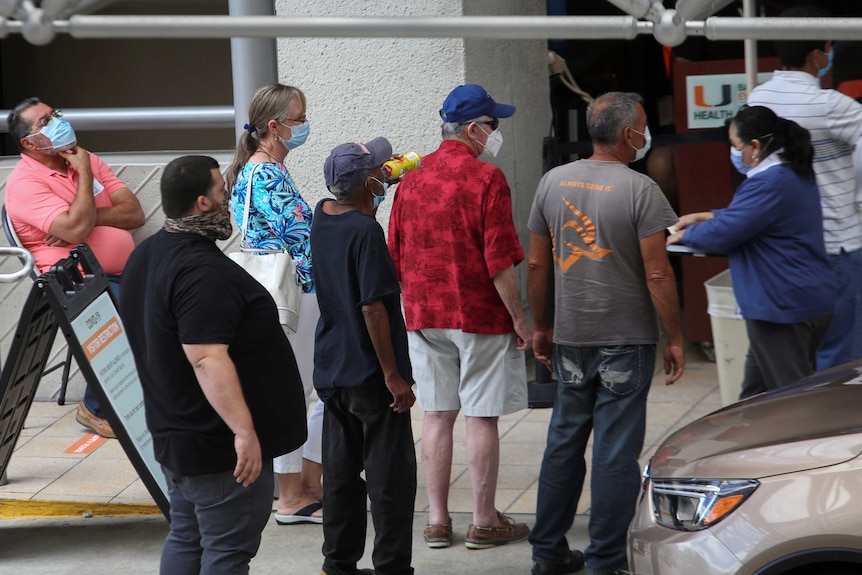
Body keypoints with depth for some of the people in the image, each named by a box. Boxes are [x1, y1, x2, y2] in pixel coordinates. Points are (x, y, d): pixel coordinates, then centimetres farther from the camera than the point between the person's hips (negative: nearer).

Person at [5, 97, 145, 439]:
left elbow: (135, 214, 5)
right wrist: (84, 175, -11)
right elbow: (77, 230, -22)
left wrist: (91, 216, -12)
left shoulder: (86, 160, 13)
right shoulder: (25, 182, -8)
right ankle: (96, 409, -10)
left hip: (125, 272, 7)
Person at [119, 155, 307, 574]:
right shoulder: (203, 271, -23)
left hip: (175, 435, 10)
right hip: (219, 445, -10)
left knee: (185, 541, 17)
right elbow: (208, 358, -31)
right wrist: (244, 429, -31)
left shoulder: (146, 255, 9)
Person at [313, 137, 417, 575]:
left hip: (331, 371, 8)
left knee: (341, 472, 16)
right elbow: (373, 308, -23)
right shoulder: (365, 231, -21)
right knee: (391, 477, 1)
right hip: (370, 374, -8)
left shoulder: (321, 217, 3)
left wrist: (381, 176, 22)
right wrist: (393, 374, -19)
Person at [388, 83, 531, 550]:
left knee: (437, 416, 10)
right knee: (481, 417, 2)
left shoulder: (411, 181, 6)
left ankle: (437, 520, 13)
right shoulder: (486, 179, -12)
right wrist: (519, 319, -8)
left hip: (424, 316, 5)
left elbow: (395, 259, 11)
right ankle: (484, 521, 7)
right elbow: (499, 261, -16)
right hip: (481, 317, -5)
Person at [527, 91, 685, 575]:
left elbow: (537, 264, 9)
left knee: (564, 443, 14)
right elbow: (657, 274, -14)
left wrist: (541, 327, 19)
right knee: (616, 453, 0)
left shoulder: (553, 182, 4)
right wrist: (675, 339, -5)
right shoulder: (639, 190, -12)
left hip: (570, 339, 5)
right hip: (626, 340, -5)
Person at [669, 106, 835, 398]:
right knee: (754, 396, 17)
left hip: (783, 306, -10)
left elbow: (723, 234, -21)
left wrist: (685, 234, -2)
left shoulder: (769, 183, -22)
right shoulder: (796, 174, 11)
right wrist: (704, 217, 21)